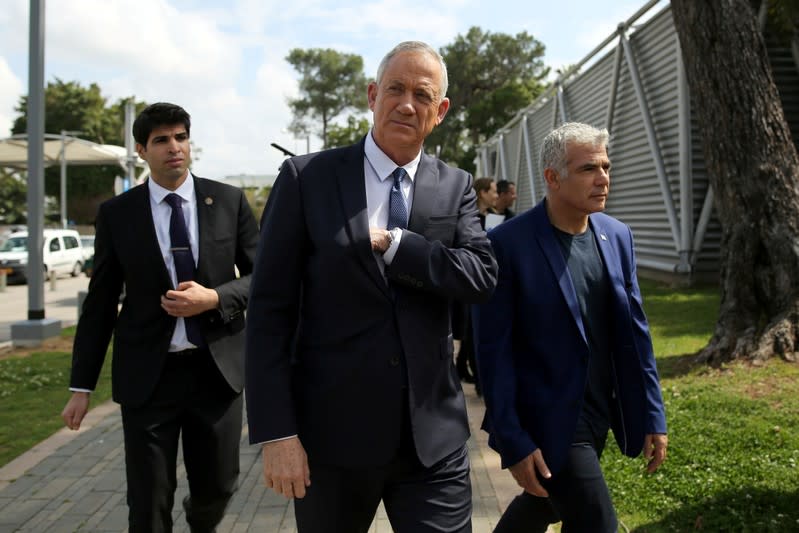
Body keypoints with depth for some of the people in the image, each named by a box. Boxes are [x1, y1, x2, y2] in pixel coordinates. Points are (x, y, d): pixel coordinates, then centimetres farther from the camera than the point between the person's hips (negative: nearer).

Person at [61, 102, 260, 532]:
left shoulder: (229, 201, 0)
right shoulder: (116, 214, 0)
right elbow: (99, 304, 4)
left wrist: (214, 298, -16)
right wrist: (81, 386, 3)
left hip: (218, 368, 1)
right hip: (147, 374, 0)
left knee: (217, 486, 15)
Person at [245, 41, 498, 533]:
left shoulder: (456, 188, 6)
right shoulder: (307, 178, -4)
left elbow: (483, 276, -9)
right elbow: (270, 309, -7)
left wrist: (392, 244, -17)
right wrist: (276, 432, -12)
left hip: (433, 433, 2)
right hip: (333, 432, -1)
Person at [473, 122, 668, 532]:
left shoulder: (618, 236, 2)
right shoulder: (508, 244, -17)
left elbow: (634, 331, 7)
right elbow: (493, 350, -15)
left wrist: (653, 416, 6)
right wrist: (513, 443, -16)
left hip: (600, 414, 7)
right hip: (548, 421, -6)